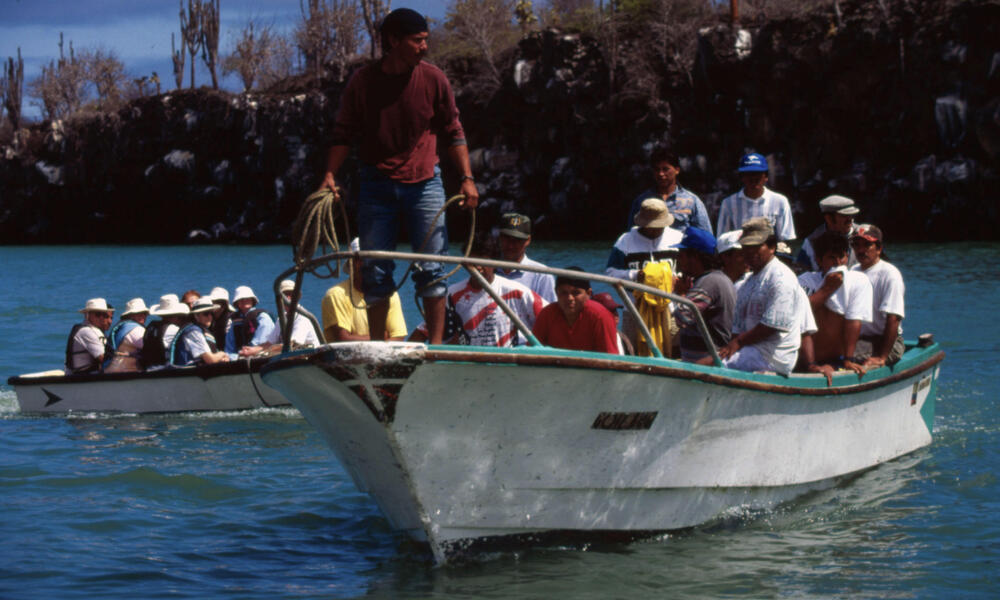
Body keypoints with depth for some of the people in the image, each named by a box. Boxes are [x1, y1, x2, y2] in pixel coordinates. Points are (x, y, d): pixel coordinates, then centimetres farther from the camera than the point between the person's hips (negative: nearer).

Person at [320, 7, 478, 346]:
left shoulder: (433, 79, 0)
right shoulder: (362, 82, -1)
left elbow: (453, 132, 6)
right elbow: (344, 134, 4)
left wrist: (467, 178, -2)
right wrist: (330, 175, -9)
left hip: (423, 182, 0)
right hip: (377, 184, 0)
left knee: (432, 267, -5)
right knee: (375, 271, 2)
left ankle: (436, 344, 0)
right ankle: (378, 347, 9)